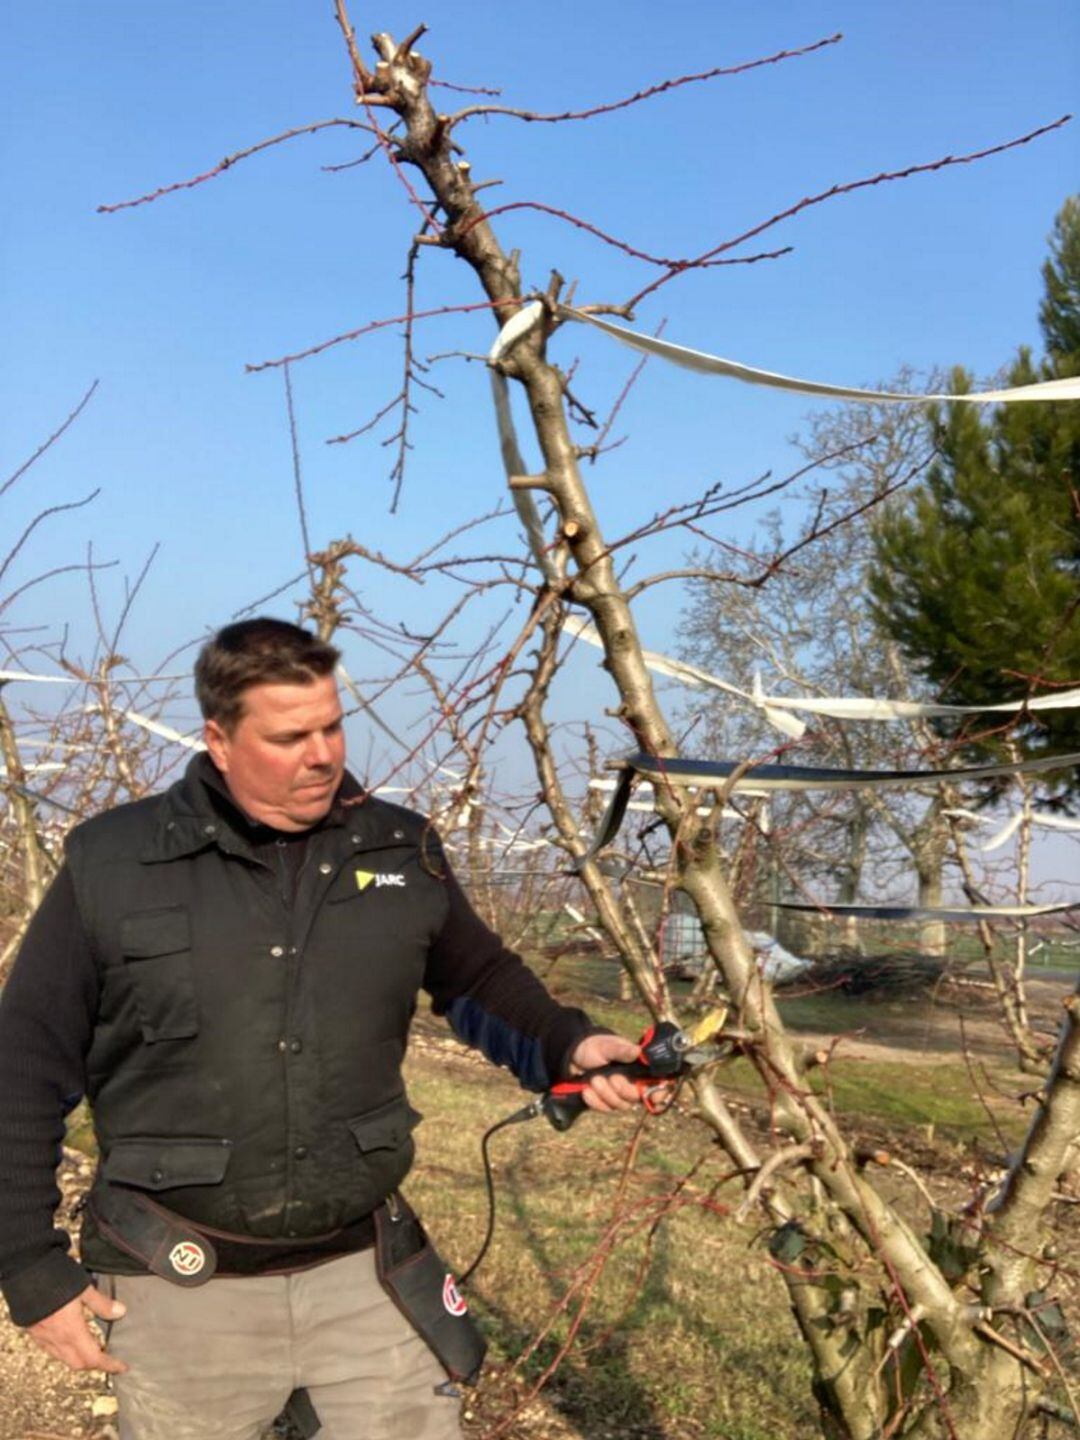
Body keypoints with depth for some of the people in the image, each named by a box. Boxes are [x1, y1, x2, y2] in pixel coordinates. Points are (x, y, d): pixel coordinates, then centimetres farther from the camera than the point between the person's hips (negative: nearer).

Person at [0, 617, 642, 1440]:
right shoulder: (111, 863, -8)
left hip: (365, 1270, 2)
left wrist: (567, 1047, -5)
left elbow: (480, 979, 14)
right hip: (184, 1289, -1)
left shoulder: (403, 852, 0)